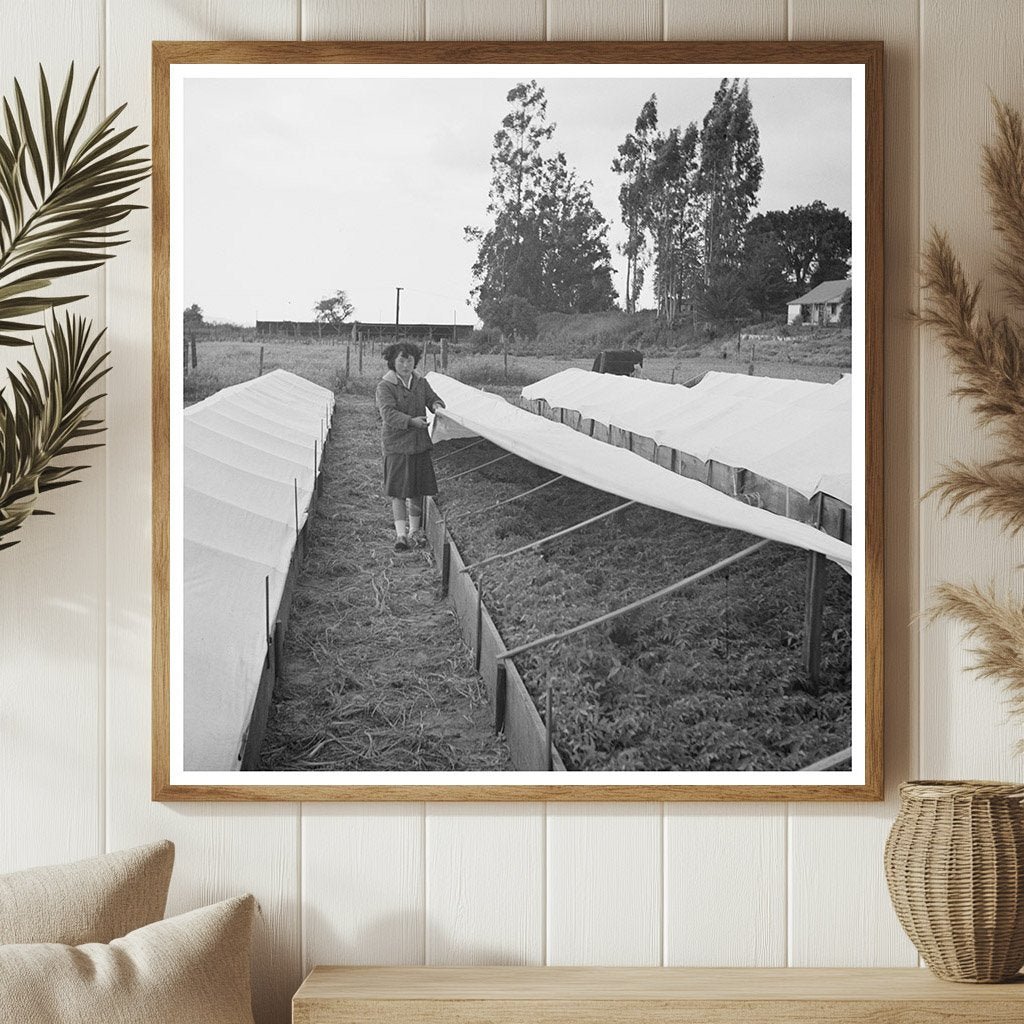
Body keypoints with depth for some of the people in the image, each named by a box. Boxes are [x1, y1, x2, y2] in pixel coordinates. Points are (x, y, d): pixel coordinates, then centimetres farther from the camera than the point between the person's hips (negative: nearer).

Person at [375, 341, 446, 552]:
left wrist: (436, 405, -13)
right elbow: (388, 414, -20)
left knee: (417, 489, 10)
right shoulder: (385, 386, -9)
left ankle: (415, 531, 21)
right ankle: (400, 533, -2)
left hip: (420, 443, 5)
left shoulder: (420, 382, 9)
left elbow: (432, 399, 12)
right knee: (398, 491, -4)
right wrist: (411, 421, -32)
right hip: (396, 445, -5)